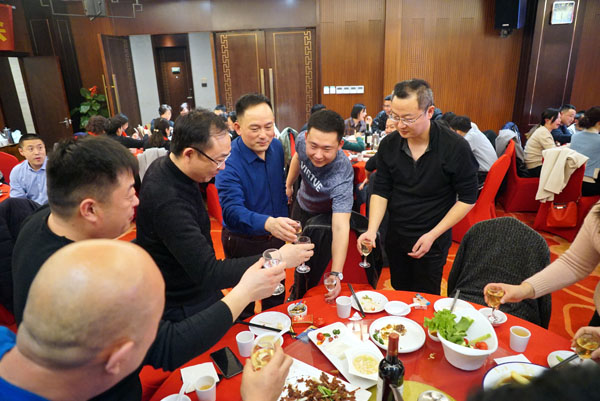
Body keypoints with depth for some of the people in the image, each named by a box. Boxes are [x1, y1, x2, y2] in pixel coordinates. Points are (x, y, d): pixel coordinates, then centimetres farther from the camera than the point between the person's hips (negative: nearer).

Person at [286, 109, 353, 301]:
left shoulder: (341, 176, -45)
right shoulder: (302, 139, -30)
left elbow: (340, 227, -51)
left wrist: (336, 274, -59)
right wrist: (288, 185, 10)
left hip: (324, 215, -5)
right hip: (300, 204, 5)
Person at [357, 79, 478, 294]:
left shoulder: (456, 147, -17)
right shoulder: (389, 145, -7)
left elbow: (467, 198, -10)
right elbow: (380, 192, -1)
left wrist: (432, 235, -15)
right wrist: (371, 230, -15)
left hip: (433, 240, -3)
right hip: (395, 236, 4)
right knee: (399, 295, 20)